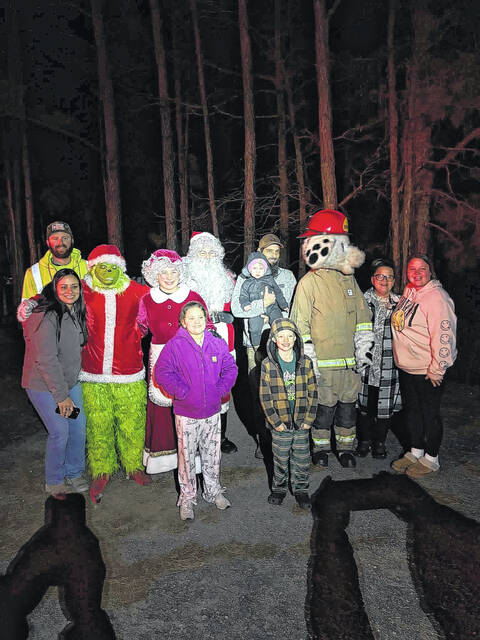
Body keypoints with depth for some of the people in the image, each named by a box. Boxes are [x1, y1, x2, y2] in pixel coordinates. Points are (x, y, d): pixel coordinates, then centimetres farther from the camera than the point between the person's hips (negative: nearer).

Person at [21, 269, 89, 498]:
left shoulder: (76, 313, 3)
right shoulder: (47, 317, -23)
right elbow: (46, 360, -24)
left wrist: (69, 390, 12)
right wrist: (62, 396, -20)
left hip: (70, 382, 7)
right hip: (44, 386, -7)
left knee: (79, 427, 8)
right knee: (60, 432, -3)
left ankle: (74, 474, 29)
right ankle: (54, 482, 20)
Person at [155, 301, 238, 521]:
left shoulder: (218, 344, 0)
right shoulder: (174, 346, -10)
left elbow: (230, 368, 9)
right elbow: (162, 372, -10)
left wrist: (221, 389, -4)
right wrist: (181, 392, -15)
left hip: (212, 411, 3)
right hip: (186, 413, -3)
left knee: (212, 454, 17)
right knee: (187, 457, 8)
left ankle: (213, 491, 37)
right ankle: (187, 498, 26)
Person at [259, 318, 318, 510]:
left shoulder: (305, 362, -3)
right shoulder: (268, 365, -8)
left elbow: (312, 392, 1)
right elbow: (265, 396, -6)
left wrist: (309, 419, -4)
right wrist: (275, 421, -10)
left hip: (302, 422, 1)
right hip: (280, 423, -1)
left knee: (302, 459, 12)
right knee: (280, 459, 13)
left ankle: (301, 489, 32)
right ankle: (279, 488, 34)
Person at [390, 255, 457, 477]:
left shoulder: (436, 298, -19)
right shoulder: (408, 291, 7)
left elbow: (444, 335, -23)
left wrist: (437, 370, -21)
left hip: (428, 371, -8)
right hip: (406, 367, 8)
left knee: (429, 414, 6)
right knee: (412, 410, 18)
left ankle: (431, 459, 23)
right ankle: (416, 452, 35)